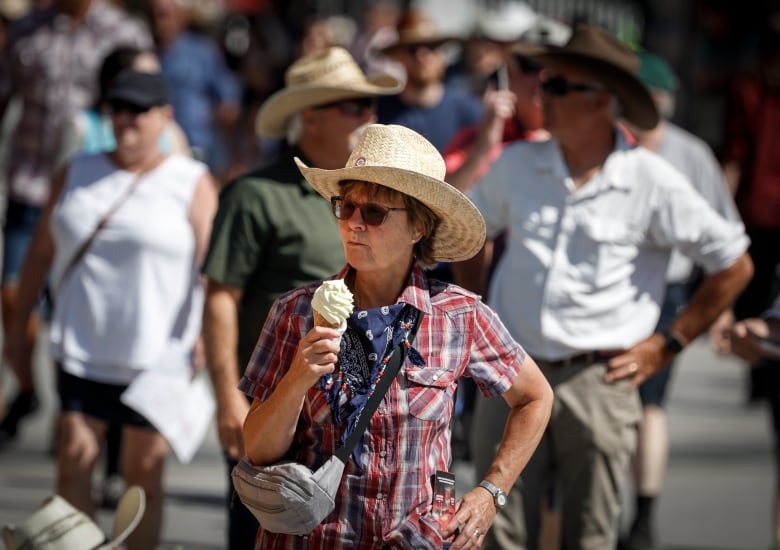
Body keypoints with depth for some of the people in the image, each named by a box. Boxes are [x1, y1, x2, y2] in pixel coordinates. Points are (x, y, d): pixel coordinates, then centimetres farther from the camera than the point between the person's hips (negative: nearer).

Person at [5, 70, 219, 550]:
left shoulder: (192, 184, -2)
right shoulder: (78, 174, 10)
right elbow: (42, 250, 15)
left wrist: (208, 348, -15)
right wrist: (20, 321, 14)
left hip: (157, 356, -3)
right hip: (83, 350, 3)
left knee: (144, 474, 3)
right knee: (74, 464, -4)